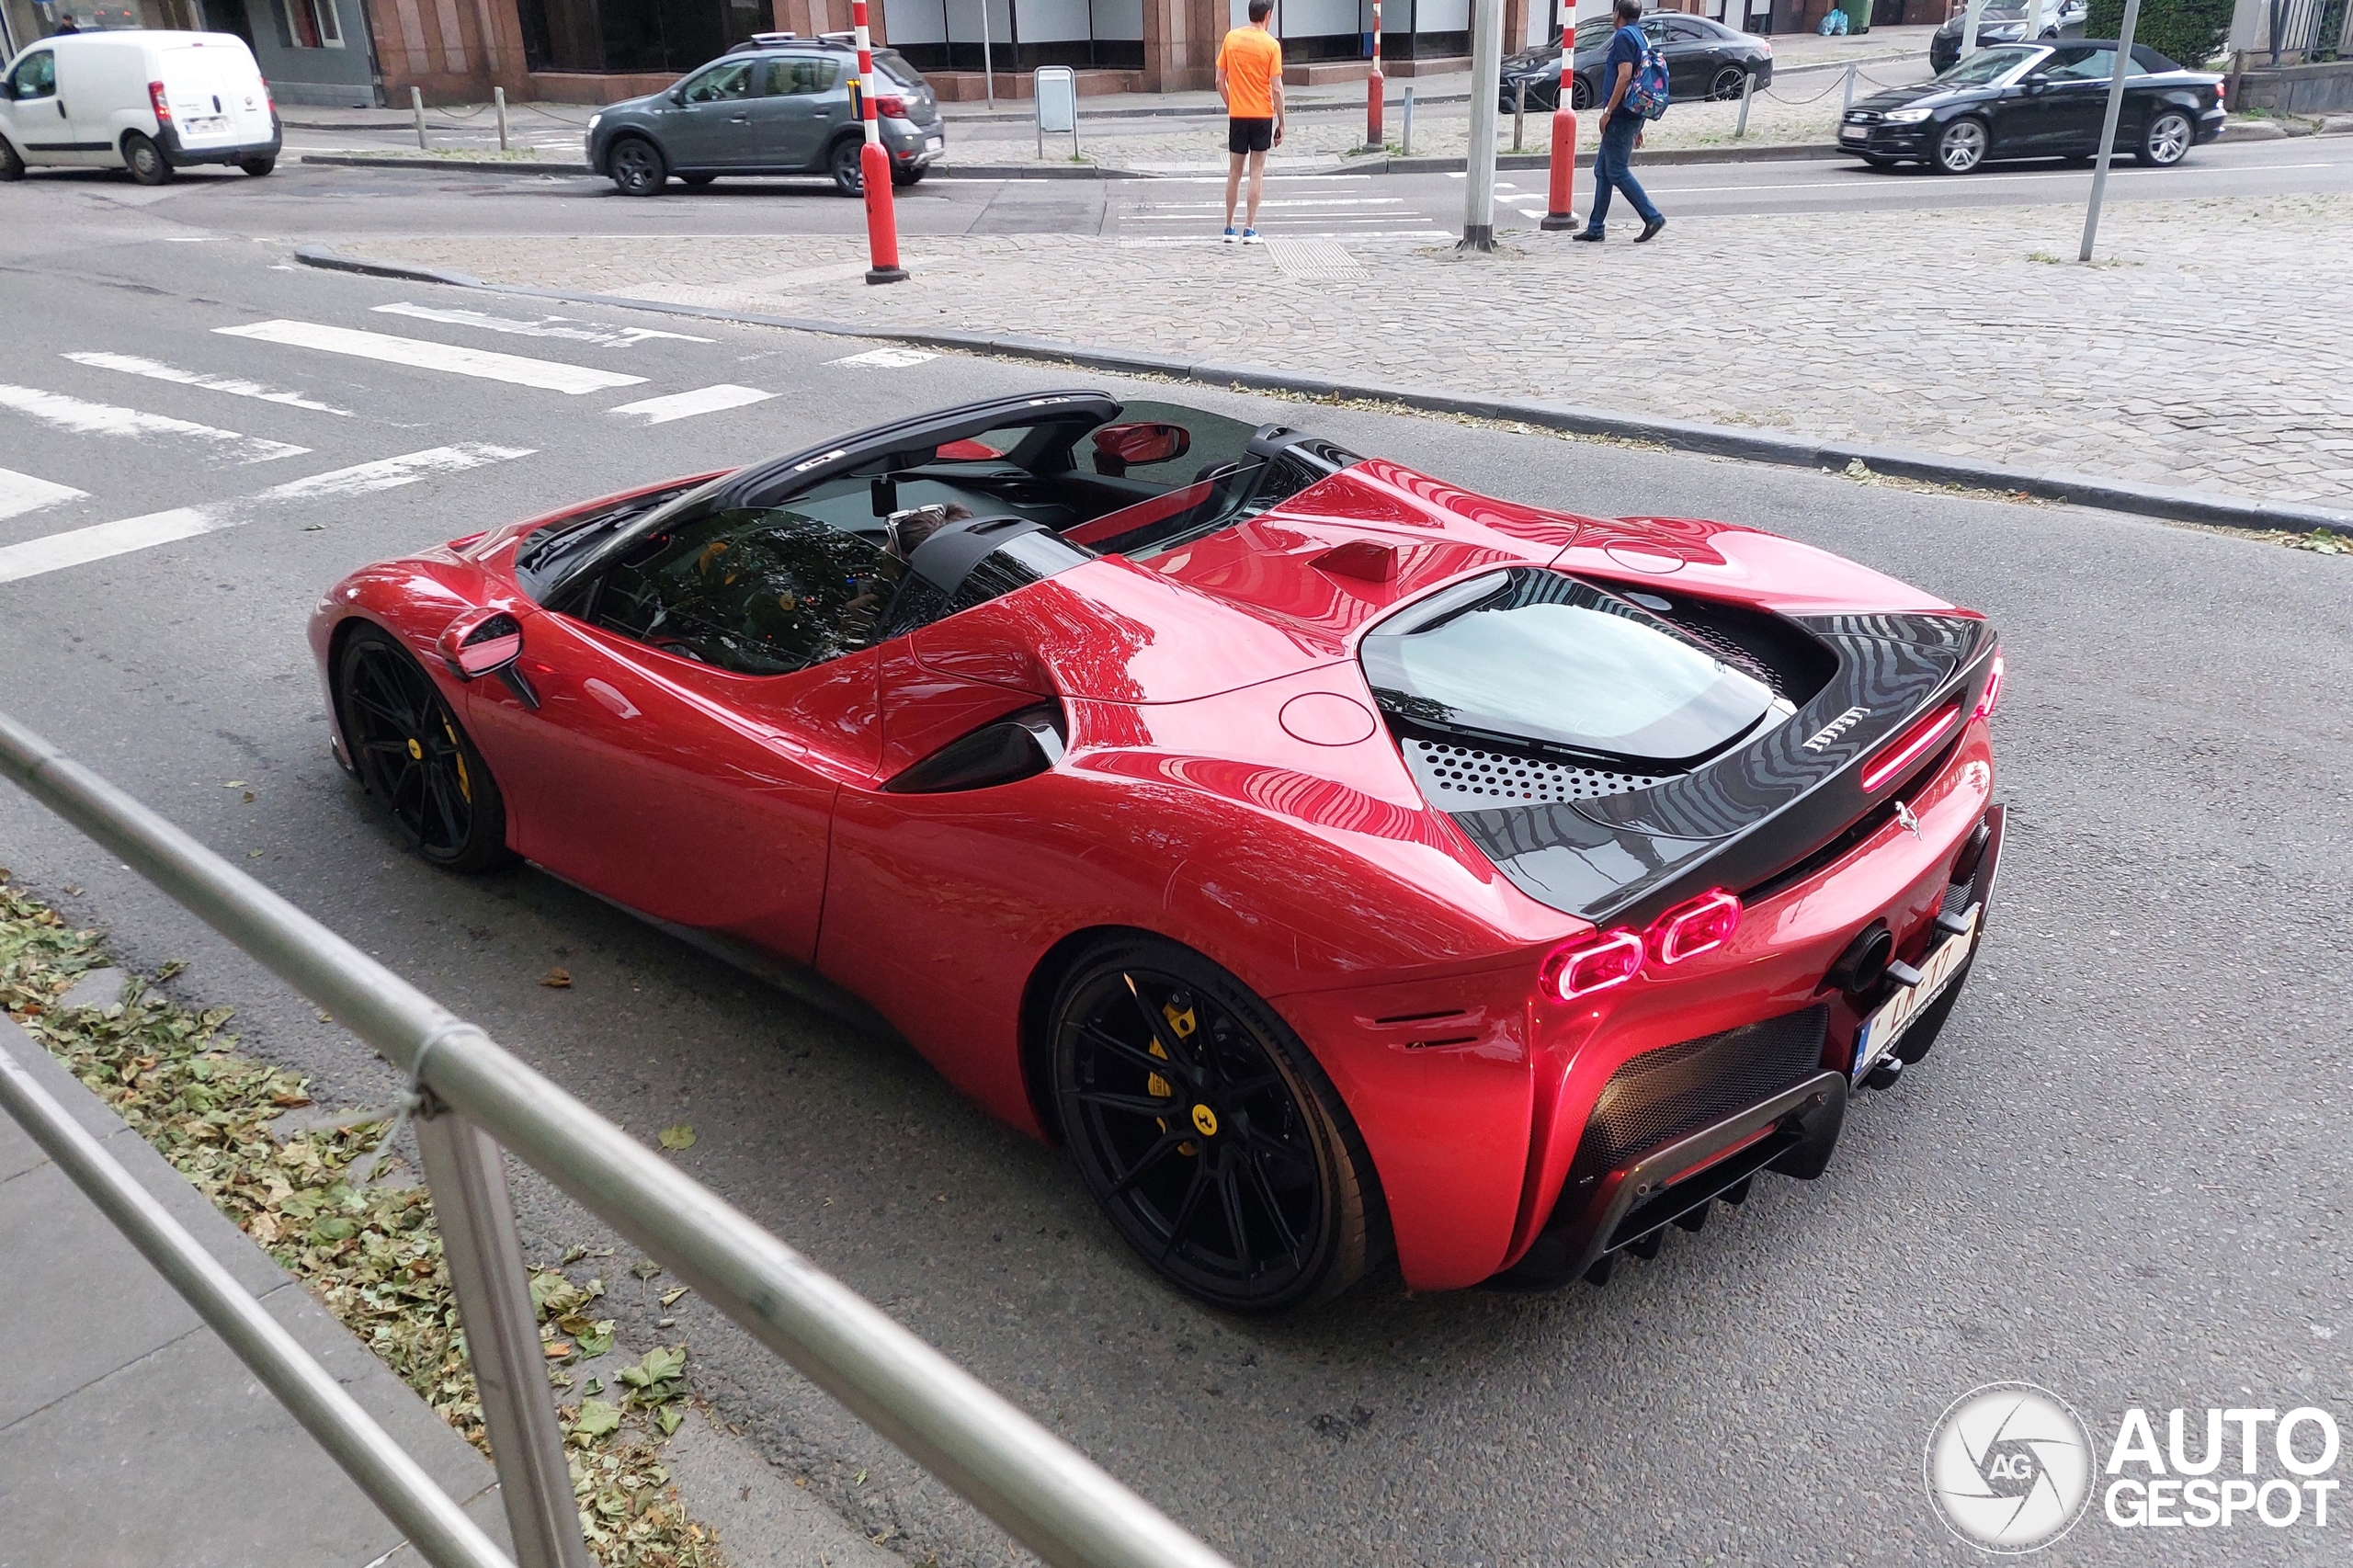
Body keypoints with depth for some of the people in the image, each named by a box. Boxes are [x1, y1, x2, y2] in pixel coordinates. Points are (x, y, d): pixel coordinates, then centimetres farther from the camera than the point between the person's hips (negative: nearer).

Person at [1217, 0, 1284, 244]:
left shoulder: (1231, 38, 0)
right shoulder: (1271, 45, -8)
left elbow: (1220, 81, 2)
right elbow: (1277, 89, -9)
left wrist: (1231, 105, 15)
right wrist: (1281, 123, -2)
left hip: (1237, 115, 2)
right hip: (1263, 115, -2)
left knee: (1234, 172, 10)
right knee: (1257, 171, 3)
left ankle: (1229, 228, 14)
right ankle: (1250, 229, 1)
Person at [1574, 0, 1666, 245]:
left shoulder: (1623, 36, -10)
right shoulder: (1641, 37, 19)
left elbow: (1625, 75, -22)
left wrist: (1608, 111, -18)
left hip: (1621, 115, -10)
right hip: (1634, 115, 10)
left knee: (1617, 171, -6)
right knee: (1602, 170, 12)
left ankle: (1653, 217, -6)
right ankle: (1595, 228, 14)